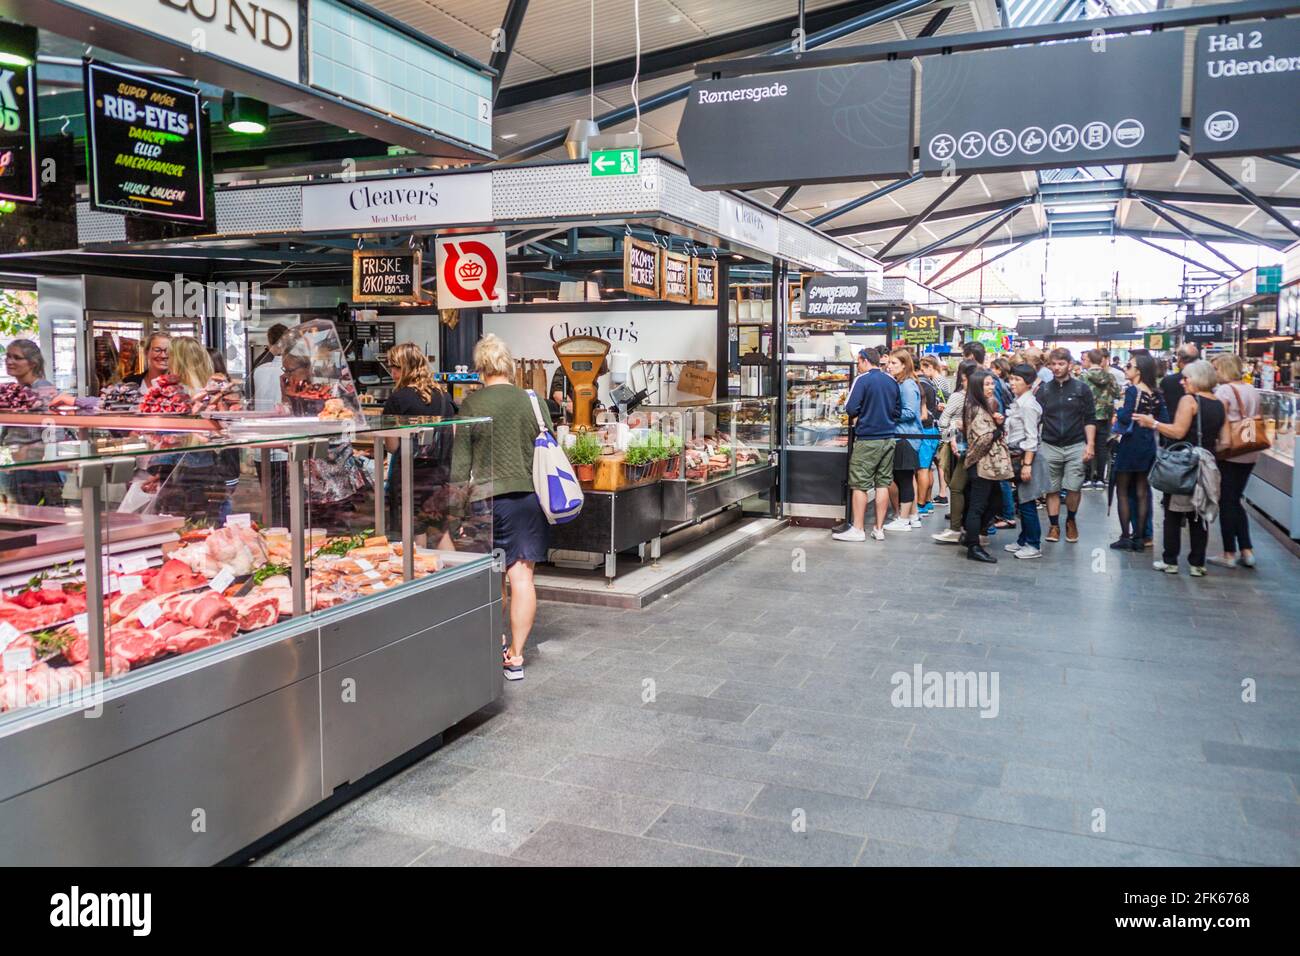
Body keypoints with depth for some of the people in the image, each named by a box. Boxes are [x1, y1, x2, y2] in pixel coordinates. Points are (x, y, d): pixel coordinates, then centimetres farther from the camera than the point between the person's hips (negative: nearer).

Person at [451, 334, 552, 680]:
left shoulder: (471, 404, -5)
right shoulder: (534, 402, 2)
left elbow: (460, 462, -3)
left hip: (488, 497, -1)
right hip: (530, 496, 2)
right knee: (522, 576, 2)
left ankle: (499, 642, 32)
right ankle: (515, 656, 4)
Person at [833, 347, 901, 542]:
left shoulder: (863, 380, -10)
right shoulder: (892, 381, 8)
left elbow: (850, 409, -14)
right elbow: (898, 410, 13)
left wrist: (857, 418, 6)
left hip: (866, 439, -6)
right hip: (888, 438, 6)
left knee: (860, 484, 1)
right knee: (883, 483, 9)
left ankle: (858, 529, 3)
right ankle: (879, 528, 14)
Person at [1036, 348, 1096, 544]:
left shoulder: (1082, 389, 3)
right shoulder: (1043, 390, 5)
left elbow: (1089, 420, 3)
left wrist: (1090, 445, -4)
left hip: (1076, 446, -1)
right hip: (1050, 447, 1)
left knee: (1073, 488, -1)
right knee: (1052, 489, 4)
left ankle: (1071, 520, 22)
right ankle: (1054, 525, 16)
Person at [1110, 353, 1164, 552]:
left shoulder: (1132, 390, -14)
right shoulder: (1155, 393, 5)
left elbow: (1125, 418, -24)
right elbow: (1164, 421, 3)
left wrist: (1119, 408, -4)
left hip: (1131, 444, -6)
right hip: (1148, 445, 6)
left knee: (1122, 491, 3)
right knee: (1142, 492, 11)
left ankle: (1126, 537, 2)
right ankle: (1140, 537, 14)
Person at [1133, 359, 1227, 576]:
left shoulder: (1189, 400, -10)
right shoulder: (1220, 405, 9)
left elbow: (1178, 432, -18)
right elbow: (1225, 441, 6)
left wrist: (1152, 423, -11)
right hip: (1206, 466, 6)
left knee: (1173, 513, 4)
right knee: (1199, 515, 10)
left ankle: (1170, 561, 8)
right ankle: (1197, 563, 12)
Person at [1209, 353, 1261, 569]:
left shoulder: (1223, 391, -13)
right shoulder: (1252, 390, 10)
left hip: (1229, 453, -7)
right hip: (1250, 454, 7)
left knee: (1226, 503, 1)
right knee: (1236, 500, 16)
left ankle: (1229, 554, 6)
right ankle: (1246, 551, 14)